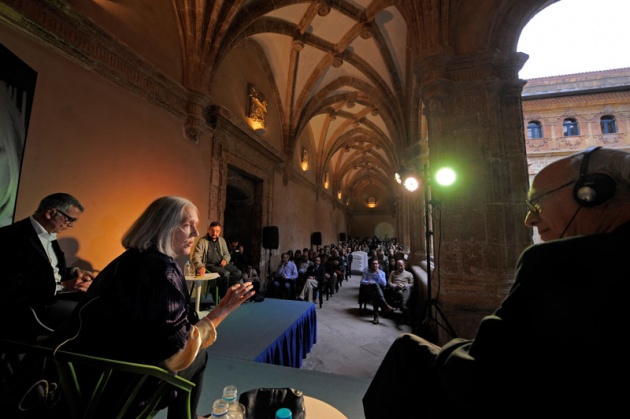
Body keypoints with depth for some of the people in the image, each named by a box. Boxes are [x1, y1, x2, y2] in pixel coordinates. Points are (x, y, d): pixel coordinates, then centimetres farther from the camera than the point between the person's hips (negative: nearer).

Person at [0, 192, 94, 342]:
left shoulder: (49, 234, 9)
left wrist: (74, 272, 0)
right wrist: (63, 286, -24)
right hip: (24, 308, -9)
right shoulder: (12, 237, -19)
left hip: (55, 293, 9)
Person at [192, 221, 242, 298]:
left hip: (221, 264, 6)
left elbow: (227, 254, 21)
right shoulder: (202, 241, -4)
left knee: (238, 273, -19)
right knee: (226, 274, -32)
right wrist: (200, 266, -36)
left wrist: (225, 260, -4)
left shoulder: (222, 240, 14)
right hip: (209, 265, -6)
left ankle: (219, 289, -9)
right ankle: (223, 297, -12)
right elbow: (196, 257, -15)